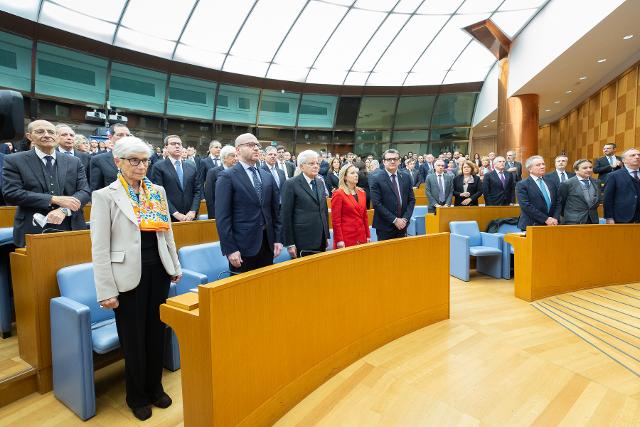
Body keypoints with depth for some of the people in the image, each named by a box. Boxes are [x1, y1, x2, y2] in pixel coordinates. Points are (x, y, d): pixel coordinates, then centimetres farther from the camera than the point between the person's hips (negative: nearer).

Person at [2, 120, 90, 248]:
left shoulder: (74, 162, 8)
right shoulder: (14, 161, 2)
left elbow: (85, 192, 0)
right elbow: (10, 194, -8)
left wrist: (64, 210, -18)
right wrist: (55, 199, -17)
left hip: (71, 229, 2)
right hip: (33, 232, -1)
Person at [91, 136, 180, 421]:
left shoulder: (158, 191, 6)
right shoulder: (105, 196, -8)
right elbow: (100, 248, -9)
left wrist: (175, 266, 13)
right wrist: (106, 291, -12)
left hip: (158, 270, 4)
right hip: (129, 275, -4)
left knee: (156, 332, 16)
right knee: (133, 338, 11)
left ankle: (155, 387, 37)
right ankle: (136, 396, 34)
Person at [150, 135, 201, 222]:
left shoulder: (192, 167, 11)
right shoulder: (158, 167, -1)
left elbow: (198, 191, 7)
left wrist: (193, 211, -7)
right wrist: (176, 213, -15)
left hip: (190, 217, 3)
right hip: (169, 218, -3)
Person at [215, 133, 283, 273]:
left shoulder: (267, 176, 11)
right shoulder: (227, 177, -6)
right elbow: (222, 217, -10)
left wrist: (278, 239, 6)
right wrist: (230, 249, -14)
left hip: (267, 244, 5)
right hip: (242, 247, -5)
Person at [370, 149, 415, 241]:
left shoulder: (406, 178, 7)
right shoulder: (376, 178, -7)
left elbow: (412, 200, 8)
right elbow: (376, 203, -13)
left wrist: (405, 218, -6)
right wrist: (394, 220, -15)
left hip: (402, 225, 4)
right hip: (384, 226, -4)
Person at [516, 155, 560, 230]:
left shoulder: (550, 184, 14)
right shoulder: (522, 185, -5)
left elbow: (557, 204, 12)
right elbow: (526, 206, -14)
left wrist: (555, 219, -6)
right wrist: (546, 219, -15)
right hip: (532, 226, -5)